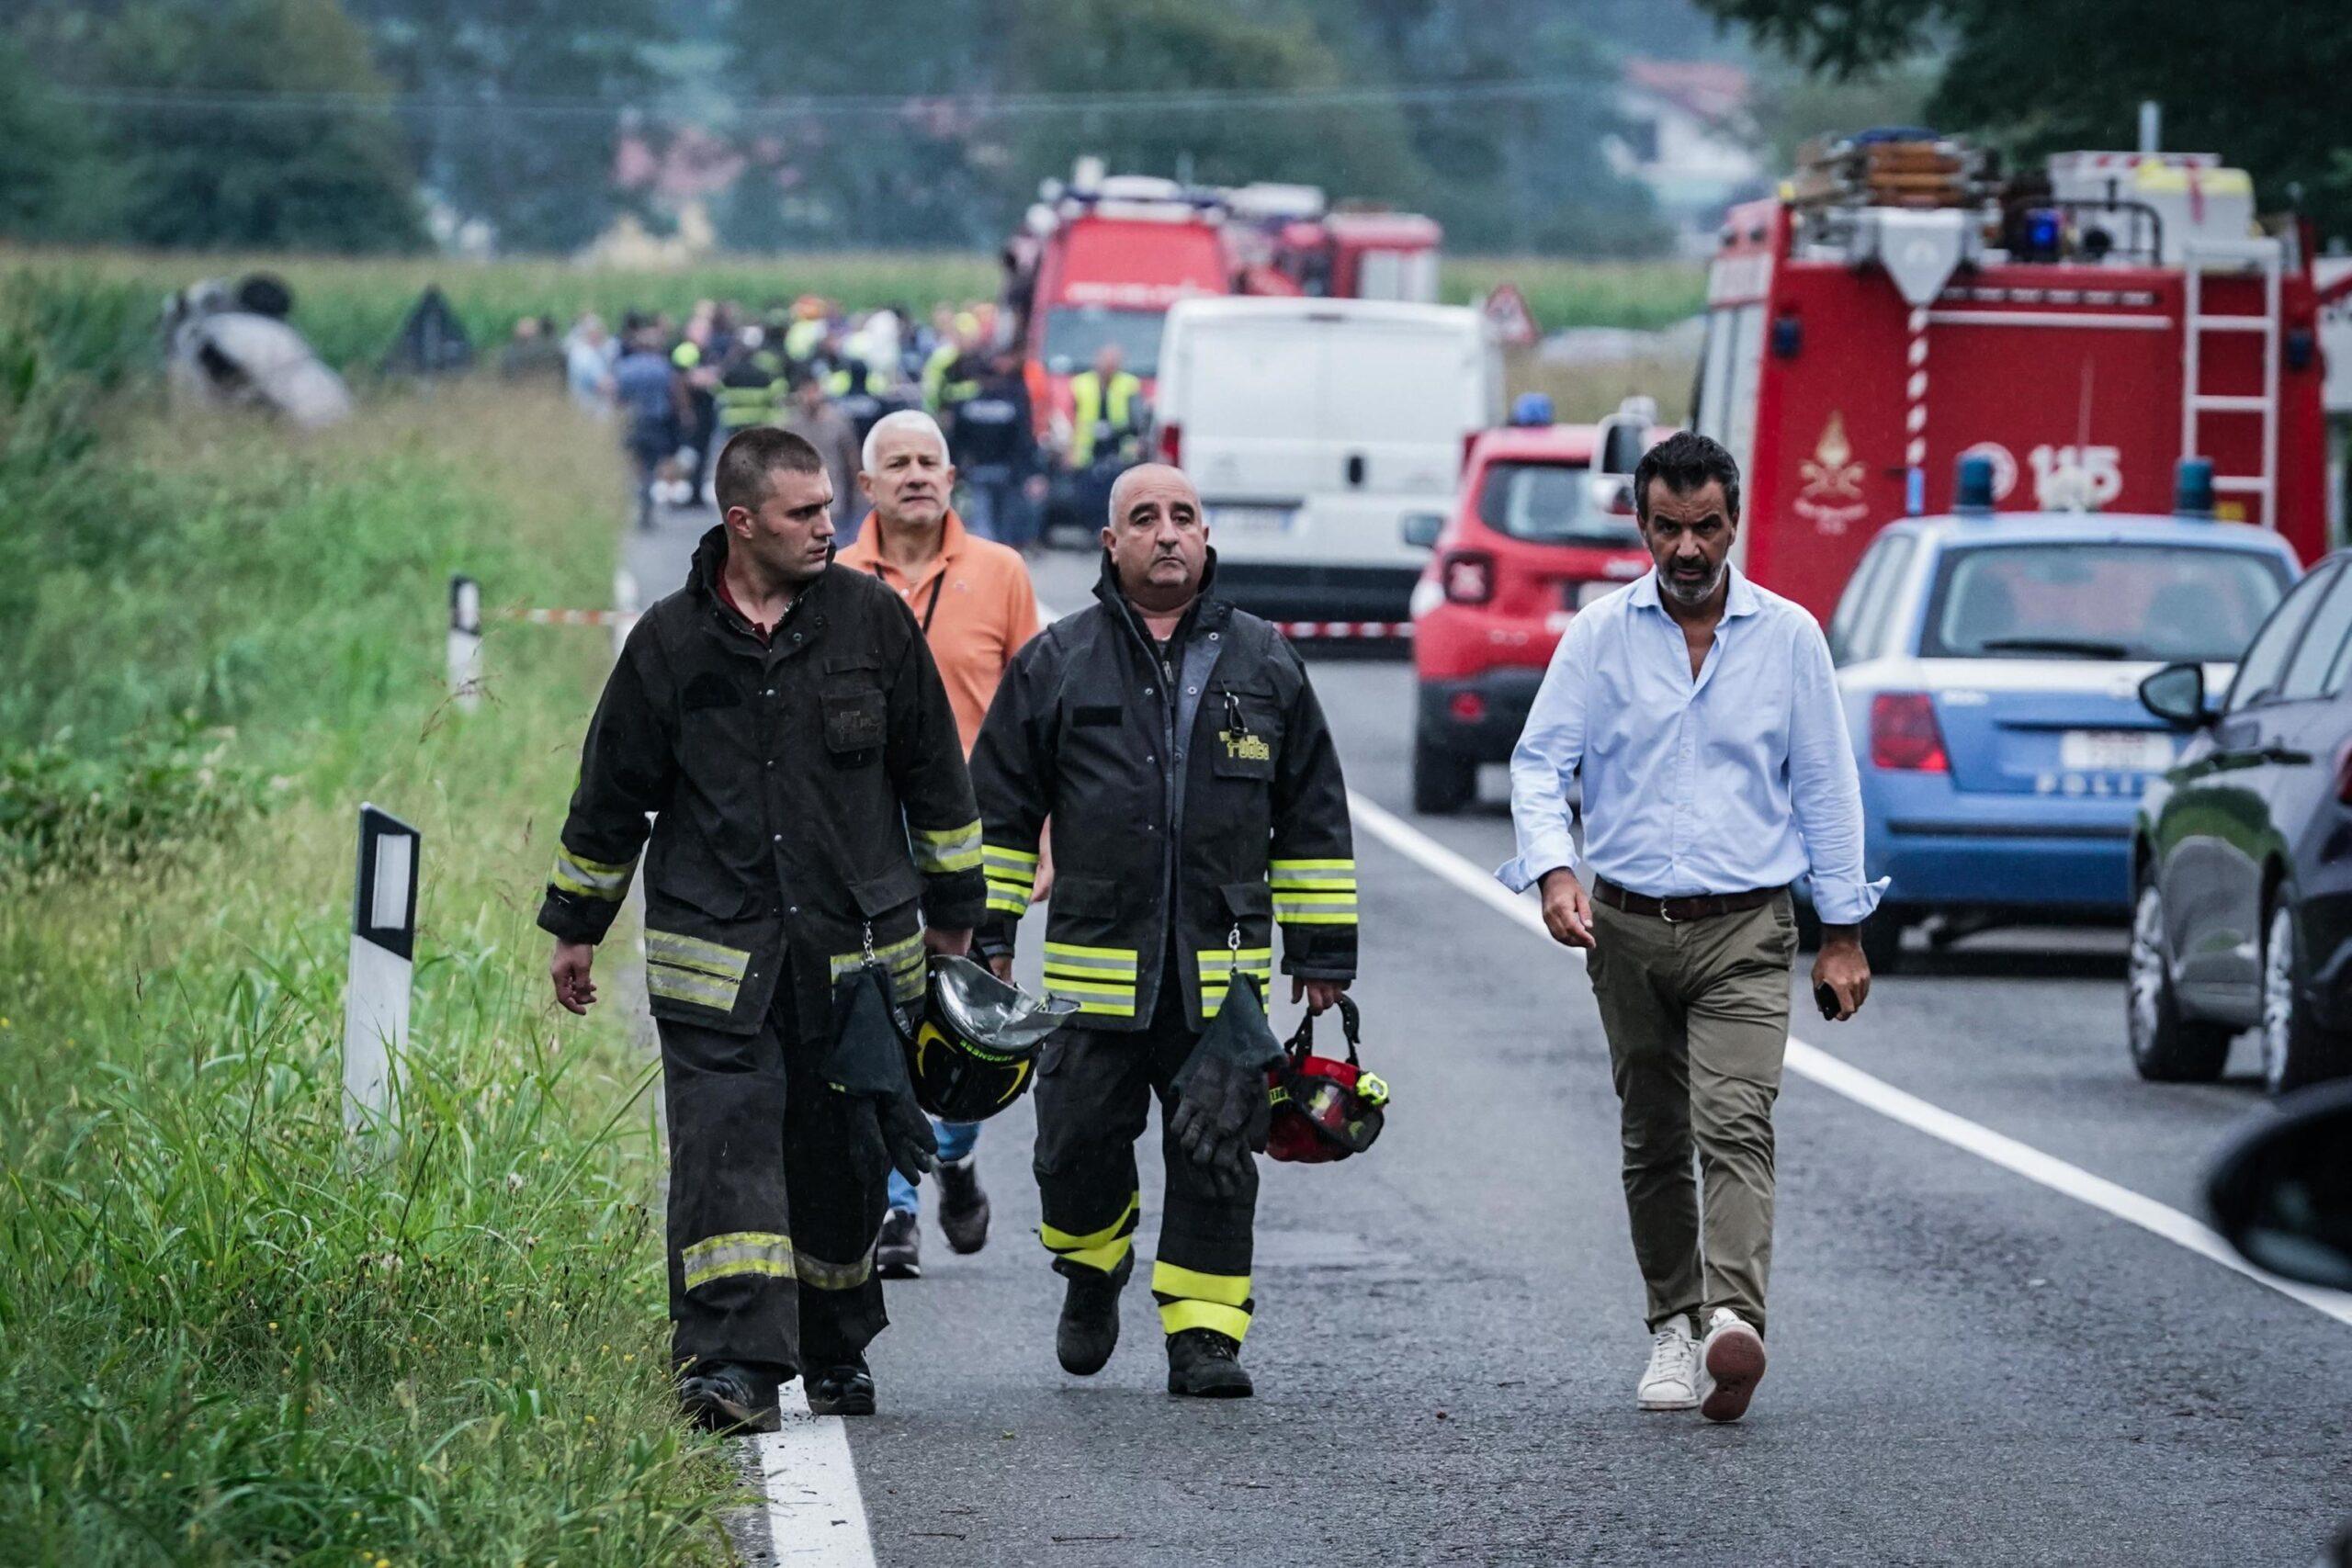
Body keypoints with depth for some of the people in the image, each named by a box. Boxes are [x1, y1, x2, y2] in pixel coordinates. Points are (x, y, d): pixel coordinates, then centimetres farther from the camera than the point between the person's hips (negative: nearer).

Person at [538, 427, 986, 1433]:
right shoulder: (672, 642, 1)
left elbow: (932, 774, 11)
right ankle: (730, 1363, -18)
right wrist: (576, 925, 16)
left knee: (842, 1159, 7)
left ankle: (835, 1352, 24)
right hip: (716, 956, -1)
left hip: (855, 952, 1)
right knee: (724, 1145, -12)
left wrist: (951, 914, 15)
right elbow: (612, 792, 11)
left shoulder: (871, 619, 2)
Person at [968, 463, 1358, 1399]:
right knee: (1079, 1147, 1)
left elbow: (1313, 817, 13)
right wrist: (987, 934, 6)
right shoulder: (1054, 664, 7)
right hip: (1095, 963, 0)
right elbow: (1000, 808, 10)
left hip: (1222, 970, 0)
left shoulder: (1264, 665, 10)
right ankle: (1093, 1274, 29)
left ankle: (1203, 1334, 5)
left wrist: (1322, 951, 10)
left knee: (1216, 1161, -2)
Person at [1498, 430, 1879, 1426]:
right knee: (1653, 1142, 9)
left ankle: (1733, 1319, -34)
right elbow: (1538, 762, -1)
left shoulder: (1787, 636, 3)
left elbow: (1826, 786, 7)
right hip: (1627, 928, 2)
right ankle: (1674, 1327, 20)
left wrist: (1843, 931, 5)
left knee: (1736, 1121, -19)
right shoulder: (1600, 636, 3)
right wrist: (1552, 868, -20)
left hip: (1744, 931, -2)